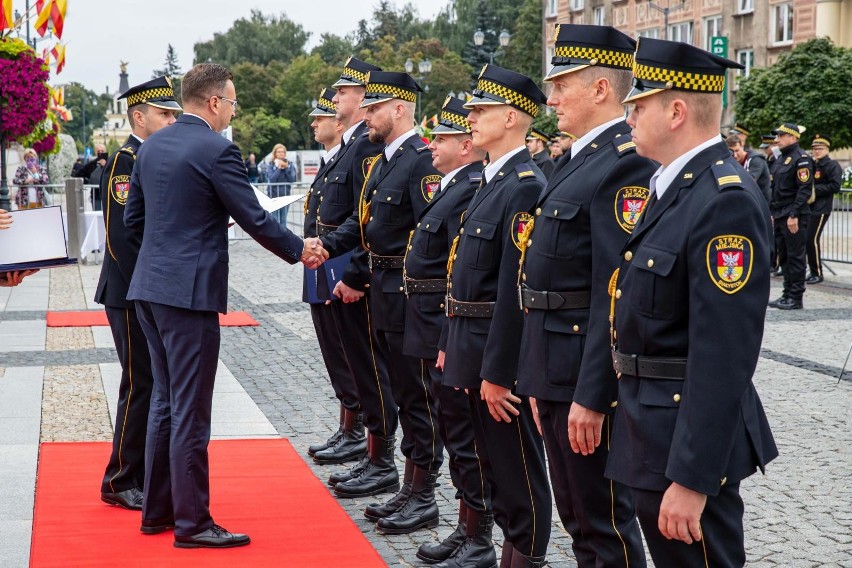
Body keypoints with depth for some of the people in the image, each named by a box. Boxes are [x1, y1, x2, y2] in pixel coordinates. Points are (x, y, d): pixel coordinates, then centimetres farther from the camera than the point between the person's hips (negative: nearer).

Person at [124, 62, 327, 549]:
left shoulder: (152, 145, 10)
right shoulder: (217, 151, -14)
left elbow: (133, 217, 16)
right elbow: (255, 220, -11)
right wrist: (300, 250, 3)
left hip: (150, 287, 8)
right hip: (189, 290, -8)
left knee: (166, 400, 17)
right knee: (190, 411, -2)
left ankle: (157, 509, 24)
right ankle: (192, 523, 4)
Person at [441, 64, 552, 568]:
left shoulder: (526, 186, -18)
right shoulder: (493, 181, 13)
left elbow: (517, 287, -22)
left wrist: (497, 371, -23)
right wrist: (456, 346, 16)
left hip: (503, 354, -10)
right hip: (475, 346, 10)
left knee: (519, 467, 2)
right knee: (494, 460, 19)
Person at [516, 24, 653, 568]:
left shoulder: (626, 165, -18)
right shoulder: (583, 160, 14)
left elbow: (617, 293, -23)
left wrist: (591, 396, -24)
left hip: (589, 373, -10)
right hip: (556, 364, 10)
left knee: (604, 519, 1)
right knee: (576, 516, 19)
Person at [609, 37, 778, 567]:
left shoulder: (726, 201, -22)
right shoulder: (672, 187, 10)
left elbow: (724, 357, -26)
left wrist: (691, 477, -26)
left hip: (690, 439, -10)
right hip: (652, 427, 10)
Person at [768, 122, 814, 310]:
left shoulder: (801, 158, -12)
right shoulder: (781, 159, 17)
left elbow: (805, 189, -18)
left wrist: (794, 215, -21)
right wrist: (772, 213, 17)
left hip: (794, 217, -9)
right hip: (780, 216, 9)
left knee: (795, 257, -4)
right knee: (784, 256, 12)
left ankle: (796, 298, 0)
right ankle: (788, 294, 19)